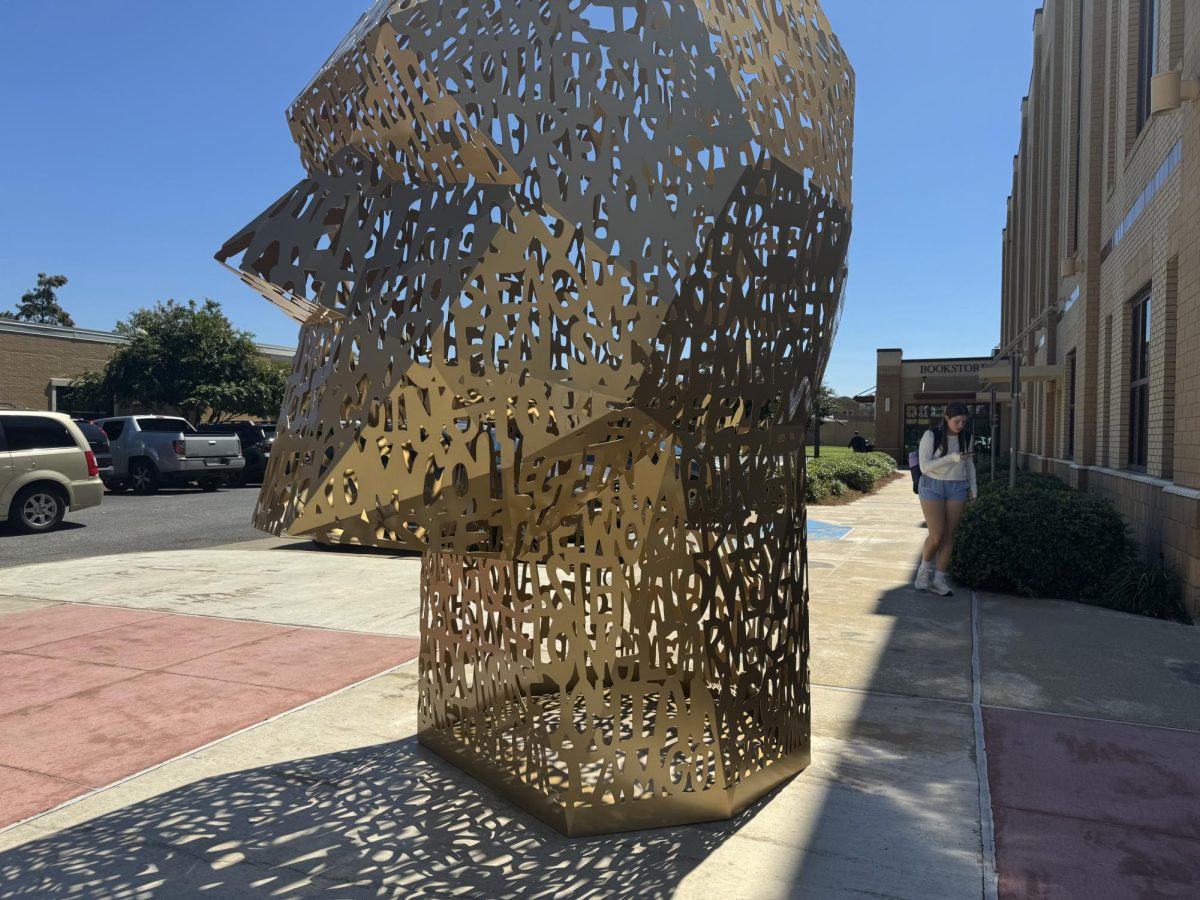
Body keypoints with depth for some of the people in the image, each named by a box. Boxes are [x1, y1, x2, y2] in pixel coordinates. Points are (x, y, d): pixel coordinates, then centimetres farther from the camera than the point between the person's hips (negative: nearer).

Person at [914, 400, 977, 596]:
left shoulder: (966, 436, 2)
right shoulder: (931, 435, -12)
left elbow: (969, 463, 16)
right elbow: (924, 466, -18)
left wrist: (973, 485, 6)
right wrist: (951, 458, -27)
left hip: (957, 488, 4)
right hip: (932, 487, -4)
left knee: (949, 535, 2)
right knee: (936, 535, -10)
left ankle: (939, 579, 11)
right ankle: (925, 568, 17)